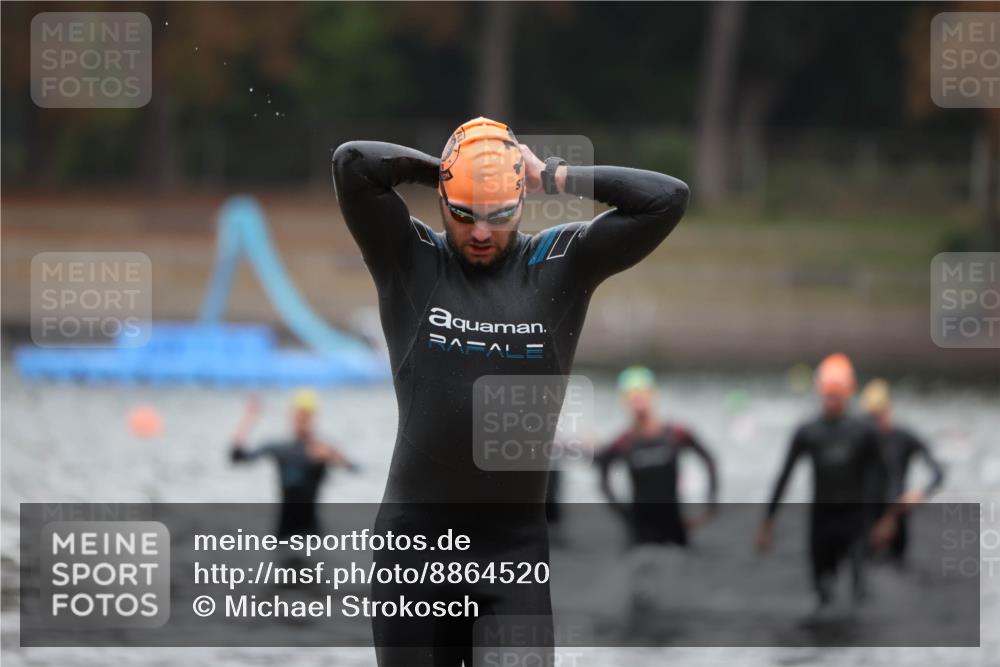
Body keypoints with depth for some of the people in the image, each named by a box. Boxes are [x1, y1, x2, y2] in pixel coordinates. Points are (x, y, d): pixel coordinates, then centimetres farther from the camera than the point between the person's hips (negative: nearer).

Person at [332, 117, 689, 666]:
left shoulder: (560, 266, 3)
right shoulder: (408, 261, 1)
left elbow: (667, 200, -3)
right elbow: (353, 164, -12)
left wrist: (557, 178, -2)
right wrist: (436, 170, -1)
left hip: (515, 541, 0)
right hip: (414, 536, 0)